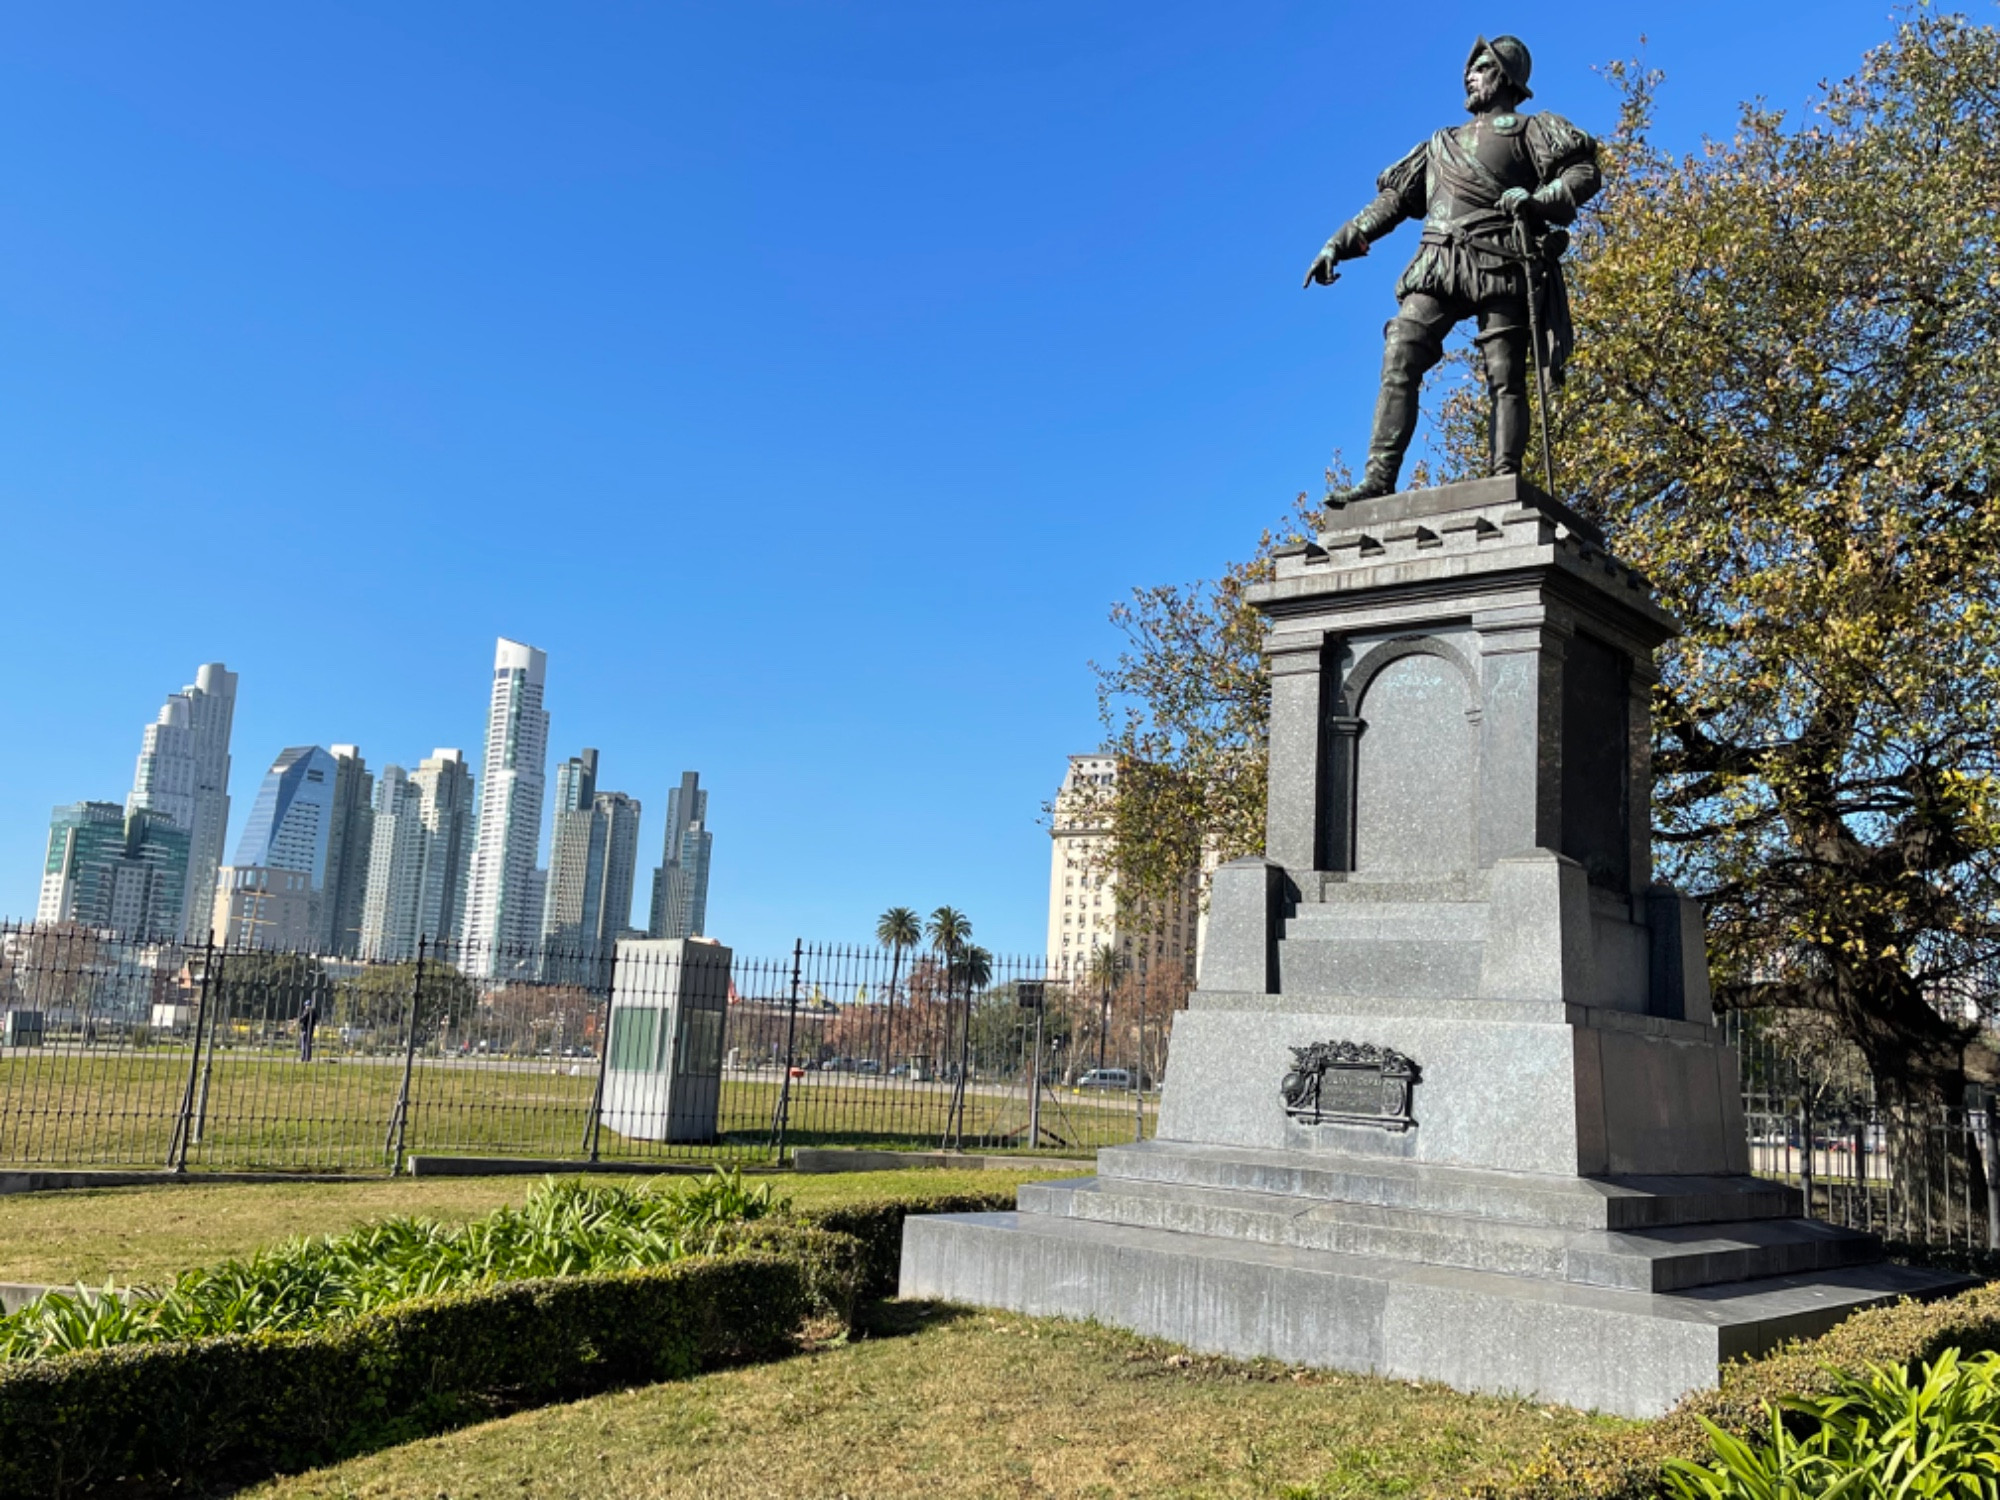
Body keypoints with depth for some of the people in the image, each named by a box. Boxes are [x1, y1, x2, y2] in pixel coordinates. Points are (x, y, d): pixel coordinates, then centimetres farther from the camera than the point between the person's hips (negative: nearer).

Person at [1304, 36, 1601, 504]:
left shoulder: (1530, 129, 18)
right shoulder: (1441, 144, 33)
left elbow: (1585, 171, 5)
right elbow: (1391, 200, 27)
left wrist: (1538, 199, -14)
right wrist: (1340, 243, 16)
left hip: (1499, 263, -4)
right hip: (1437, 266, 4)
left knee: (1505, 377, -10)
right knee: (1399, 364, -13)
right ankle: (1379, 479, -19)